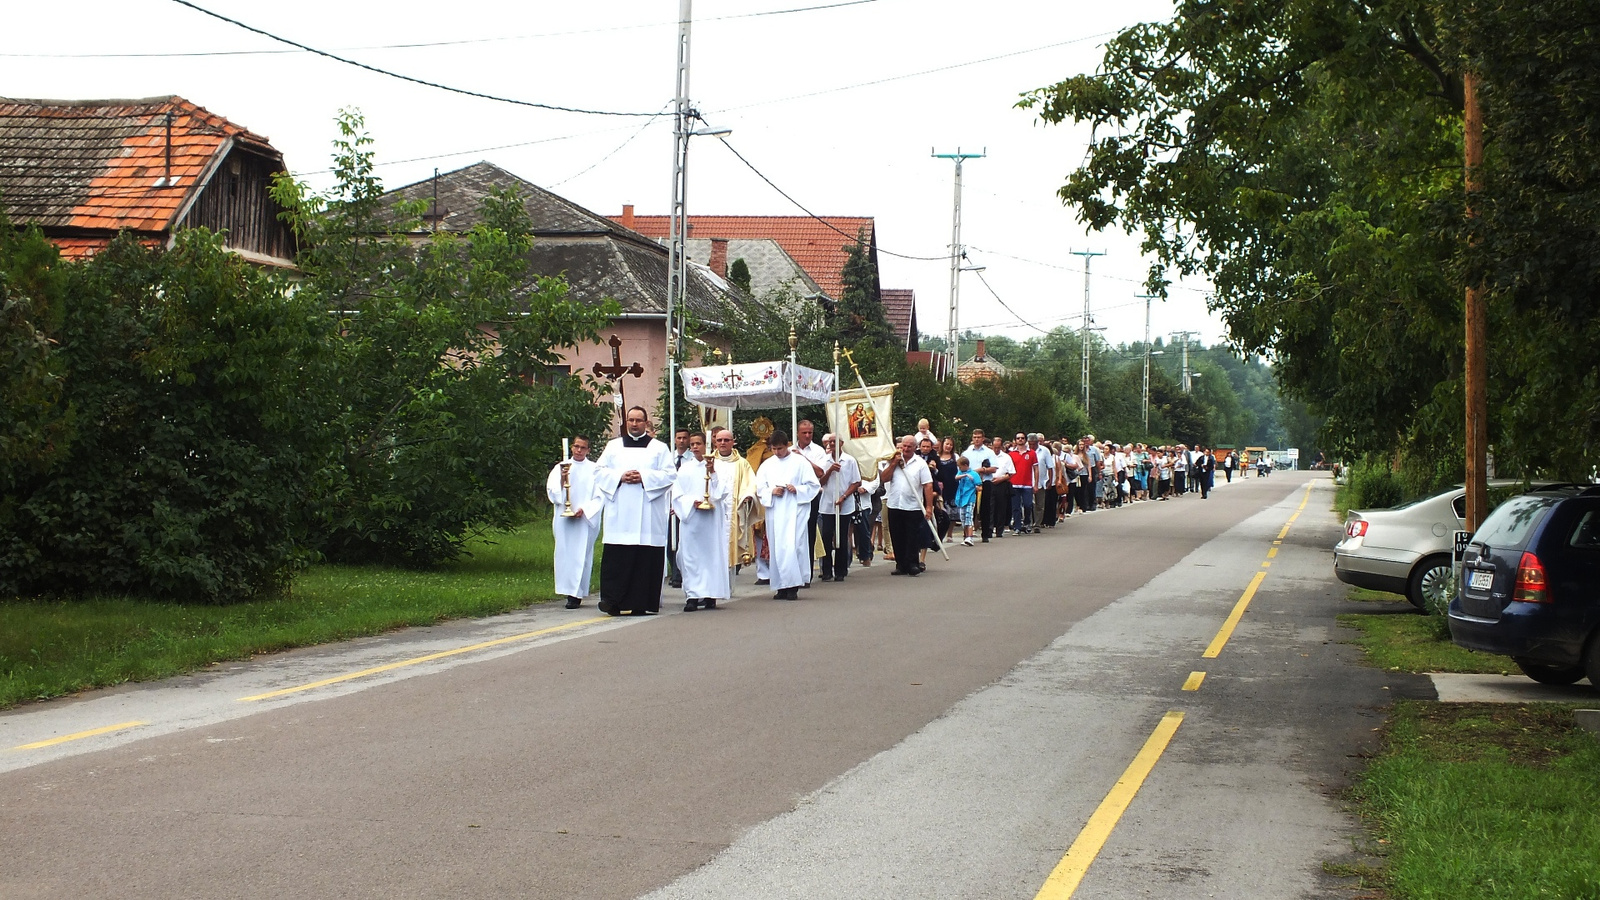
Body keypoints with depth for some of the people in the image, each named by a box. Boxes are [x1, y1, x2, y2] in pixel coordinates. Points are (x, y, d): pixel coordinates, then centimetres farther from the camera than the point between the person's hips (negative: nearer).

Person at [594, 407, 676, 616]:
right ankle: (612, 601, -10)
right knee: (616, 558, -8)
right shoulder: (613, 446, 17)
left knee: (646, 558, -5)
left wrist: (644, 477, -11)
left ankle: (641, 603, -1)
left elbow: (669, 475, 2)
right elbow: (600, 472, 10)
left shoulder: (659, 448, 12)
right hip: (619, 513, 1)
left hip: (648, 514, -1)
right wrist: (620, 477, -8)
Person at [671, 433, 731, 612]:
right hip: (690, 517, 1)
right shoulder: (684, 468, 10)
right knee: (690, 556, -5)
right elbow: (677, 495, 6)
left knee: (712, 554, -2)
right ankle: (692, 596, -6)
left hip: (712, 518, -1)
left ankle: (710, 594, 3)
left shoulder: (716, 466, 7)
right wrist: (692, 502, -11)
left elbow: (723, 491, -2)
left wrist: (713, 473, -13)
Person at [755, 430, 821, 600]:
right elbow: (760, 488, 13)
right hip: (774, 511, 4)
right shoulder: (767, 464, 13)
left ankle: (793, 586, -12)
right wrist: (772, 491, -7)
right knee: (776, 548, 3)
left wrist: (797, 489, -14)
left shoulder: (800, 462, 2)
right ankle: (782, 587, 8)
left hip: (794, 511, -4)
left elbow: (814, 485, 2)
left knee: (792, 546, -14)